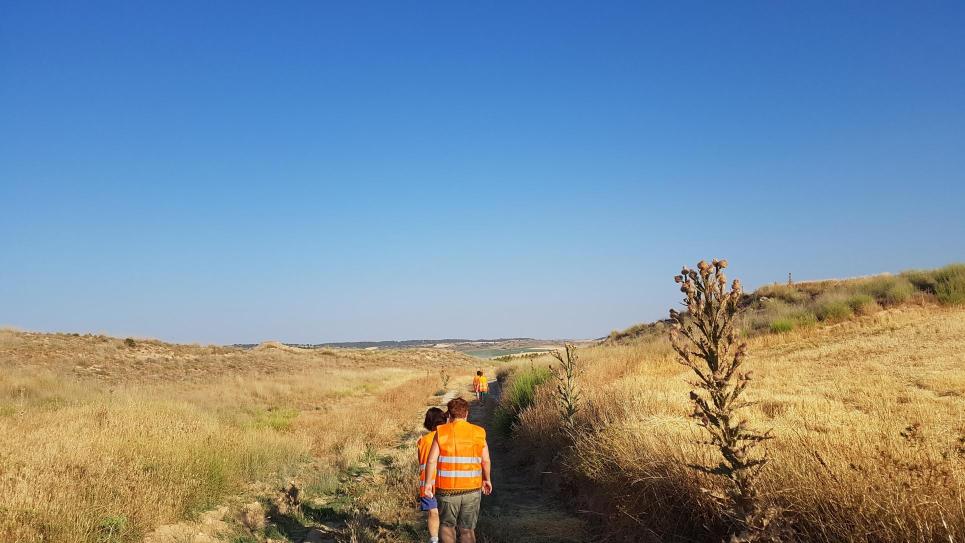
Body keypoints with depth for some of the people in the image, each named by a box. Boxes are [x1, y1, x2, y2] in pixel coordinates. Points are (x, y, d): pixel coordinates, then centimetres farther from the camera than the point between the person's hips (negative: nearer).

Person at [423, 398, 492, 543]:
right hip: (472, 489, 1)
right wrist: (487, 479, 19)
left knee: (447, 525, 18)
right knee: (467, 530, 14)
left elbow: (432, 460, -9)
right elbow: (486, 461, 4)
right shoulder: (478, 433, 0)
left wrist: (429, 481, 3)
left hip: (447, 489, -1)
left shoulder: (441, 432, -5)